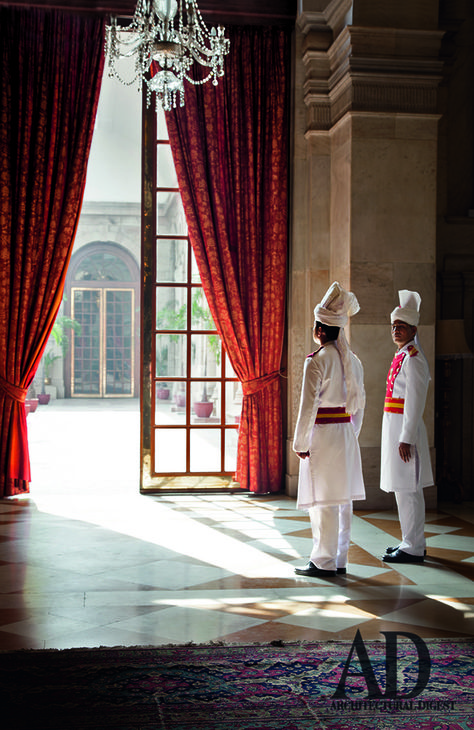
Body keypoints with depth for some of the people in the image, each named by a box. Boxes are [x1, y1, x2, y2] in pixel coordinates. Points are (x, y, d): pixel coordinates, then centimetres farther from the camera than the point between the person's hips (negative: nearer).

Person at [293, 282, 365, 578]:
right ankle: (340, 560, 19)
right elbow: (360, 403, 14)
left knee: (323, 501, -2)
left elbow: (309, 405, -15)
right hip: (346, 433, 8)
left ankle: (324, 562, 3)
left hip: (322, 433, -8)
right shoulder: (353, 361, 9)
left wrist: (301, 443, -9)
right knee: (343, 499, 11)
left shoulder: (317, 361, -14)